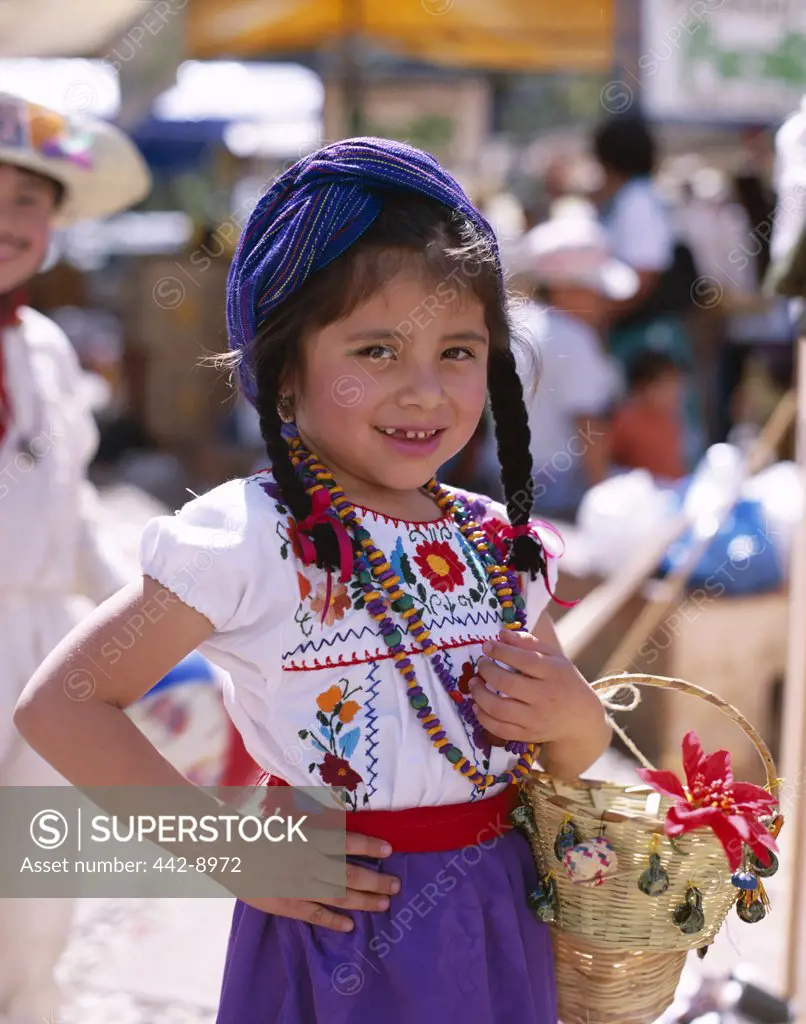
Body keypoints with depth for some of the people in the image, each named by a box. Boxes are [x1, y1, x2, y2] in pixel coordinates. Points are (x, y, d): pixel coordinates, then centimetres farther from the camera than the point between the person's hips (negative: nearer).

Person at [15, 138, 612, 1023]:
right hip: (338, 946, -5)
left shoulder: (499, 545, 1)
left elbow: (573, 756, 13)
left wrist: (574, 717, -11)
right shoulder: (249, 537, -16)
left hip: (498, 938, 5)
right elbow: (59, 705, -16)